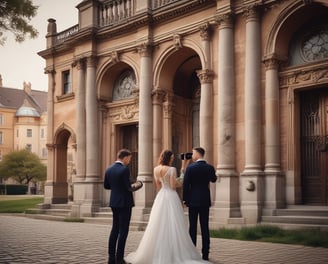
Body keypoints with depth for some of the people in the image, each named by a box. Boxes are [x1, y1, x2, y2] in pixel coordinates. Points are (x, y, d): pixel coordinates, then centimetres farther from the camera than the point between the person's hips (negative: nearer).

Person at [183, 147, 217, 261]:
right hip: (205, 200, 3)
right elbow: (213, 180, 20)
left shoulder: (190, 167, -9)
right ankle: (205, 253, 6)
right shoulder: (210, 167, 1)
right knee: (205, 227, 5)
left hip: (193, 200, -3)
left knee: (193, 227, 2)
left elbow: (185, 184, -8)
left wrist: (185, 199, 0)